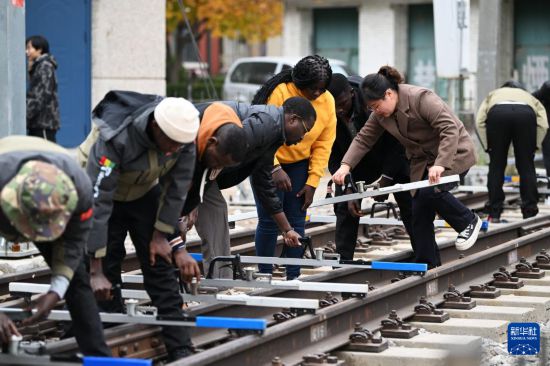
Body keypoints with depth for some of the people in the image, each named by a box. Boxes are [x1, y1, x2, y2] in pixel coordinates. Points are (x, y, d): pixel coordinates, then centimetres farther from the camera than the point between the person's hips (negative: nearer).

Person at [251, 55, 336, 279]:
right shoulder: (280, 93, -22)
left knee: (296, 221, 2)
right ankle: (264, 276, 3)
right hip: (268, 162, -4)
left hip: (299, 165, 4)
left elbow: (324, 145, -3)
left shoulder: (328, 101, -6)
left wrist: (312, 182, -6)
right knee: (269, 221, -6)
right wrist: (275, 169, -30)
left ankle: (293, 277, 8)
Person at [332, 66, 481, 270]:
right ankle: (426, 267, 5)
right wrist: (346, 165, -17)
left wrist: (440, 164, -42)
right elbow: (363, 139, -1)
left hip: (452, 153, -7)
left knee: (431, 190, -29)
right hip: (423, 159, 7)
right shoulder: (381, 113, -4)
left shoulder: (422, 99, -27)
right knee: (419, 210, -1)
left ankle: (468, 222, -4)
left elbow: (450, 130, -32)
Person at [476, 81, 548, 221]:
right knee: (526, 166, 10)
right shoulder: (529, 97, 39)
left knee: (496, 166, 10)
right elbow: (543, 124, 17)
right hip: (526, 115, 0)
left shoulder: (493, 95, 40)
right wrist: (535, 145, 21)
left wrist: (488, 146, 19)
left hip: (497, 114, 0)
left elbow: (479, 121, 19)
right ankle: (529, 213, 9)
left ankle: (494, 213, 11)